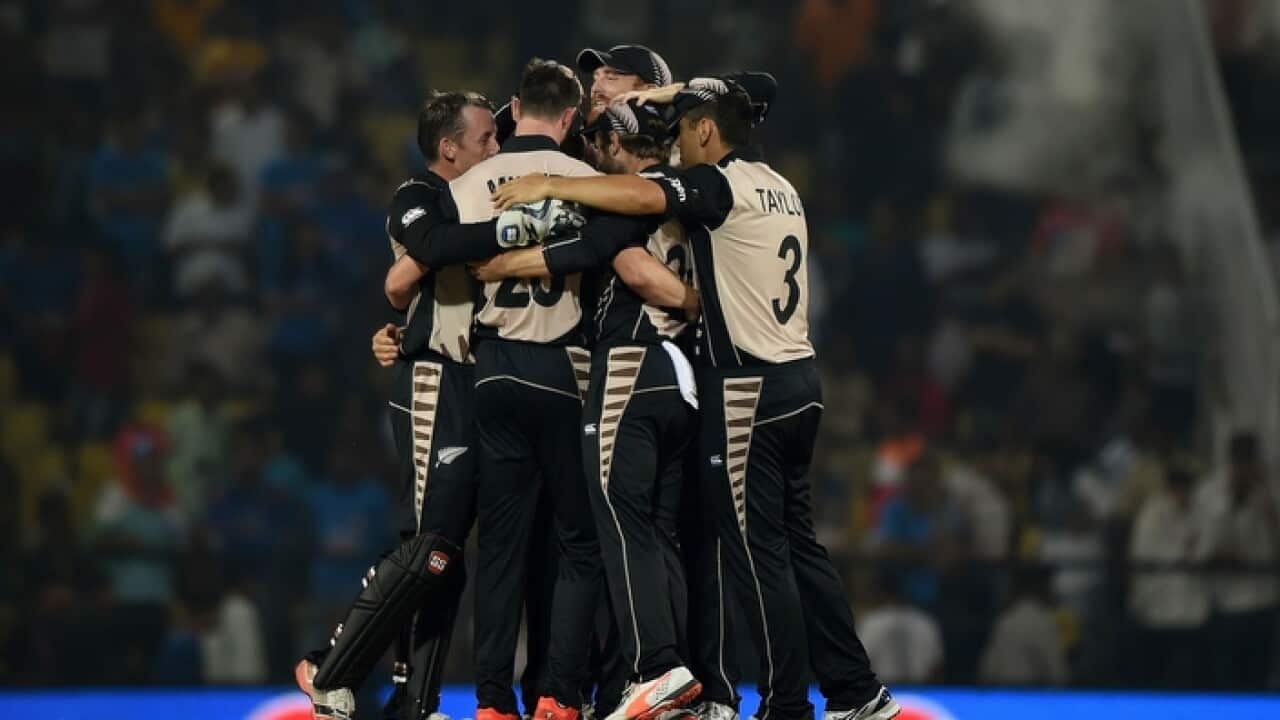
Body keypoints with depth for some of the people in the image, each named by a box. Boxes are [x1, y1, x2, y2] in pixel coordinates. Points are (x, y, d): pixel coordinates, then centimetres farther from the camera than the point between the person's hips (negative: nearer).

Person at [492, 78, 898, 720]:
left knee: (757, 552, -4)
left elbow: (640, 196, -27)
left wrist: (548, 186, -20)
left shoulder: (721, 184, -12)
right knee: (795, 541, 13)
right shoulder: (780, 189, 15)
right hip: (798, 378, 9)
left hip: (747, 389, -9)